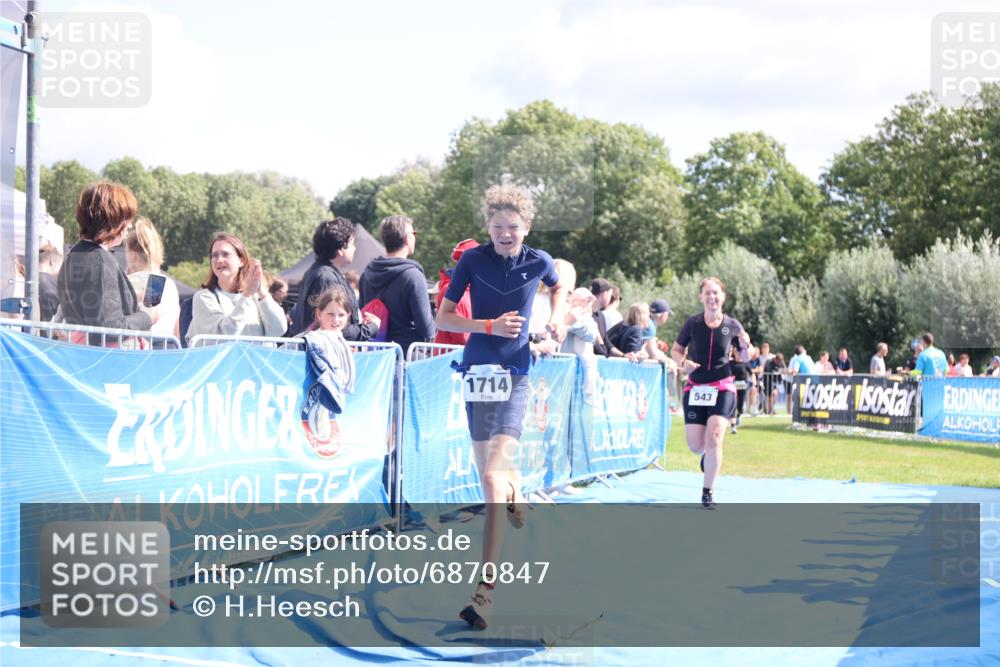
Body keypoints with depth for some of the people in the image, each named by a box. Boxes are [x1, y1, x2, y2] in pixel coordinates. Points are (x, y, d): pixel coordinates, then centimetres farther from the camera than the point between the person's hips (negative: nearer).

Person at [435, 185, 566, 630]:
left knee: (494, 480, -16)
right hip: (478, 369, 2)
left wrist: (557, 318, 5)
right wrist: (490, 326, -15)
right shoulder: (472, 260, -3)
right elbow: (443, 318, -1)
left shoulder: (539, 261, 0)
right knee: (490, 475, 10)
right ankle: (513, 493, 50)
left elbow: (558, 287, 24)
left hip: (516, 374, -2)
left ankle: (485, 592, -17)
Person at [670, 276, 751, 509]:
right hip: (695, 389, 1)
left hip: (722, 389, -1)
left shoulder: (732, 325, 0)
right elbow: (675, 350, 8)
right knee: (695, 446, 0)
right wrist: (683, 362, -13)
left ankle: (707, 493, -5)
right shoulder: (693, 323, -1)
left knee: (713, 439, -17)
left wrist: (746, 345, -11)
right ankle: (708, 454, 39)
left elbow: (745, 358, 11)